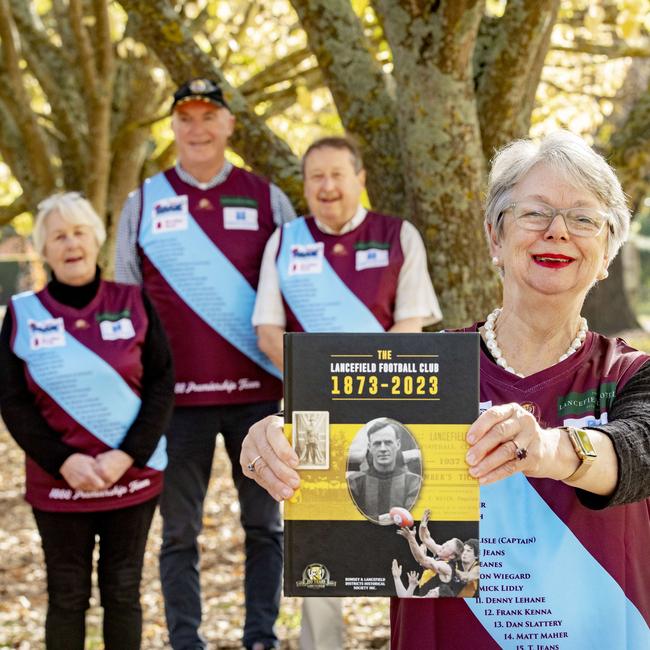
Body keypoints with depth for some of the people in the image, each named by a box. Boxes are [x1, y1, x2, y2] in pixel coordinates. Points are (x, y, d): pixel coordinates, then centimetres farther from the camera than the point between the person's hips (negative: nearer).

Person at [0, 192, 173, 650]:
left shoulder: (133, 303, 0)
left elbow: (161, 384, -2)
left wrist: (127, 455, -13)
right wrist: (63, 461, -14)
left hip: (132, 477, 0)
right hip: (57, 481, 0)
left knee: (123, 592, 9)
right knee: (67, 596, 7)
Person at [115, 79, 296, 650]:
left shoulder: (266, 199, 5)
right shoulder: (143, 204, 6)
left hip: (255, 391, 0)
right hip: (177, 393, 0)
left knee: (264, 524, 7)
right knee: (180, 530, 5)